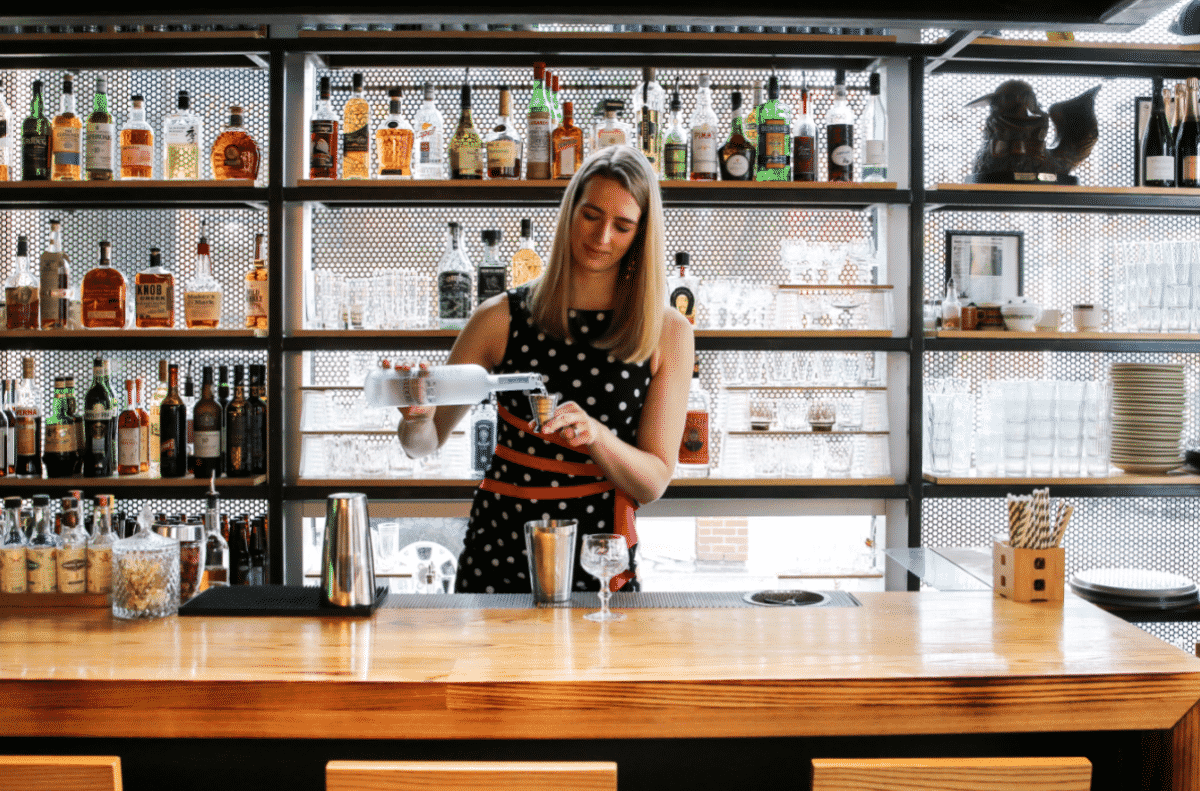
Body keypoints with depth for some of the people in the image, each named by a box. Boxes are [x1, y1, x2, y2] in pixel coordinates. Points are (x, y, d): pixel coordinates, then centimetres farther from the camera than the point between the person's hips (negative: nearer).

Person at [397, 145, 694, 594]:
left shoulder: (668, 334, 0)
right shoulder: (502, 318, 0)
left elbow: (653, 482, -2)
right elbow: (425, 444, 5)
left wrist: (595, 434, -20)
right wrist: (416, 415, -16)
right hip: (496, 558, 0)